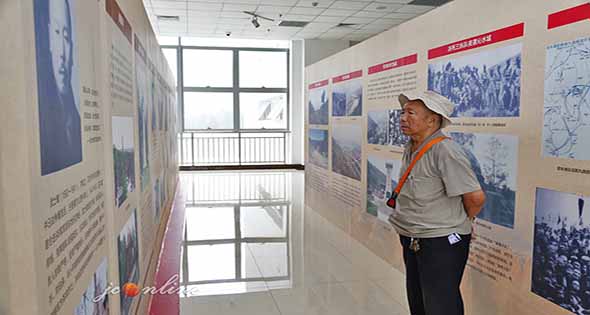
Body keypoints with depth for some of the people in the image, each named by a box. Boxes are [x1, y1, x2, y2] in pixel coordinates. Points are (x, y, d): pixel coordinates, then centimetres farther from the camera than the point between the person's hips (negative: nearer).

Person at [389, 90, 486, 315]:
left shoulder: (445, 151, -22)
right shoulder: (410, 149, 5)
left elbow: (476, 198, -20)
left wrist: (456, 223, -4)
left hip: (442, 244, -9)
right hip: (412, 242, 9)